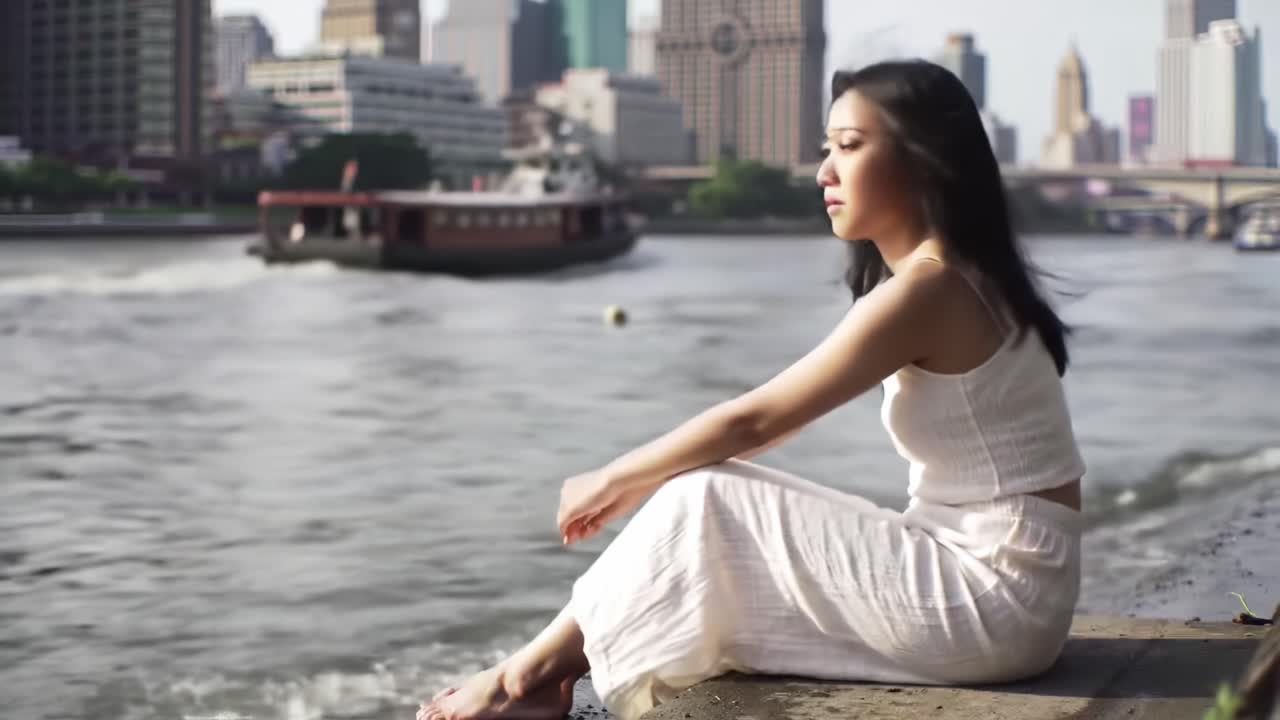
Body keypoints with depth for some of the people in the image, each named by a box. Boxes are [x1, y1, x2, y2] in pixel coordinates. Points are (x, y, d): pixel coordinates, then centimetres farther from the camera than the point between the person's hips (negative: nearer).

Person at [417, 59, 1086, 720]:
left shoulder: (926, 289, -18)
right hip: (989, 578, 9)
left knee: (705, 506, -9)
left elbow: (750, 422, -15)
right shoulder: (950, 277, 11)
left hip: (996, 596, -9)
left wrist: (612, 480, -3)